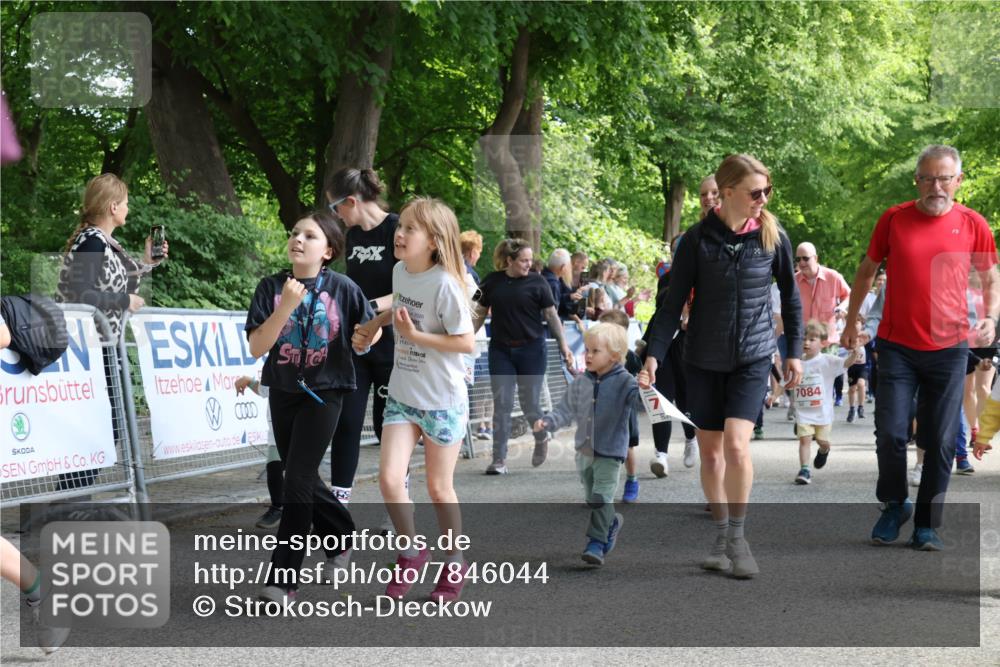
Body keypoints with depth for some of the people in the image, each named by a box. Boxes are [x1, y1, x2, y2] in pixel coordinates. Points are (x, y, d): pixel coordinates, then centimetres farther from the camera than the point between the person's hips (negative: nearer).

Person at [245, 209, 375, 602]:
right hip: (282, 391, 4)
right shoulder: (271, 287, -4)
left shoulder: (342, 288, -8)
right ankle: (341, 534, 41)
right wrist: (285, 307, -23)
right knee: (302, 479, 15)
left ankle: (283, 579, -7)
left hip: (324, 392, -4)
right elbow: (256, 347, -13)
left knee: (297, 479, -11)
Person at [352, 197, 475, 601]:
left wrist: (416, 335, -23)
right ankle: (411, 552, 15)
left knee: (439, 488, 6)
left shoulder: (444, 284, -20)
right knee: (389, 478, -8)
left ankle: (454, 564, 28)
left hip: (442, 401, -5)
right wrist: (375, 324, 11)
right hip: (402, 396, 5)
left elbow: (466, 342, -20)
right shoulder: (400, 271, 1)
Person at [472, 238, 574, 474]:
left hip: (531, 349, -2)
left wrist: (564, 345, -6)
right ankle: (499, 459, 0)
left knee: (529, 404, 3)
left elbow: (551, 315, -1)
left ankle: (541, 439, 34)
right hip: (501, 349, 2)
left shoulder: (536, 282, -4)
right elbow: (480, 313, 10)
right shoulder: (492, 282, 1)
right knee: (502, 404, -3)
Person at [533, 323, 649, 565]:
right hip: (584, 451, 6)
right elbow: (566, 410, 5)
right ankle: (612, 523, 41)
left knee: (602, 497, -13)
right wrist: (547, 422, -11)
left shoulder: (623, 381, -10)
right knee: (591, 498, 17)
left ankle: (597, 543, -10)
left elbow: (637, 400, -24)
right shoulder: (581, 383, 4)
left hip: (610, 452, -6)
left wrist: (644, 389, -45)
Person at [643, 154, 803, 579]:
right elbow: (674, 302, -5)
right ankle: (721, 535, 24)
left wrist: (794, 350, 9)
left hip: (753, 357, -1)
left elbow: (790, 295, 9)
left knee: (736, 444, -17)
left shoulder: (773, 237, -3)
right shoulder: (697, 240, -7)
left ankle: (737, 537, -2)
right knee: (710, 452, 8)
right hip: (703, 360, 1)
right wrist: (654, 354, -14)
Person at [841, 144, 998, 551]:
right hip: (897, 346, 0)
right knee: (890, 434, -3)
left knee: (940, 442, 3)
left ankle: (927, 524, 15)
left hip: (949, 349, 0)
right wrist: (851, 321, 13)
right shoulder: (893, 219, 0)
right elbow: (867, 271, 12)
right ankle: (894, 505, 22)